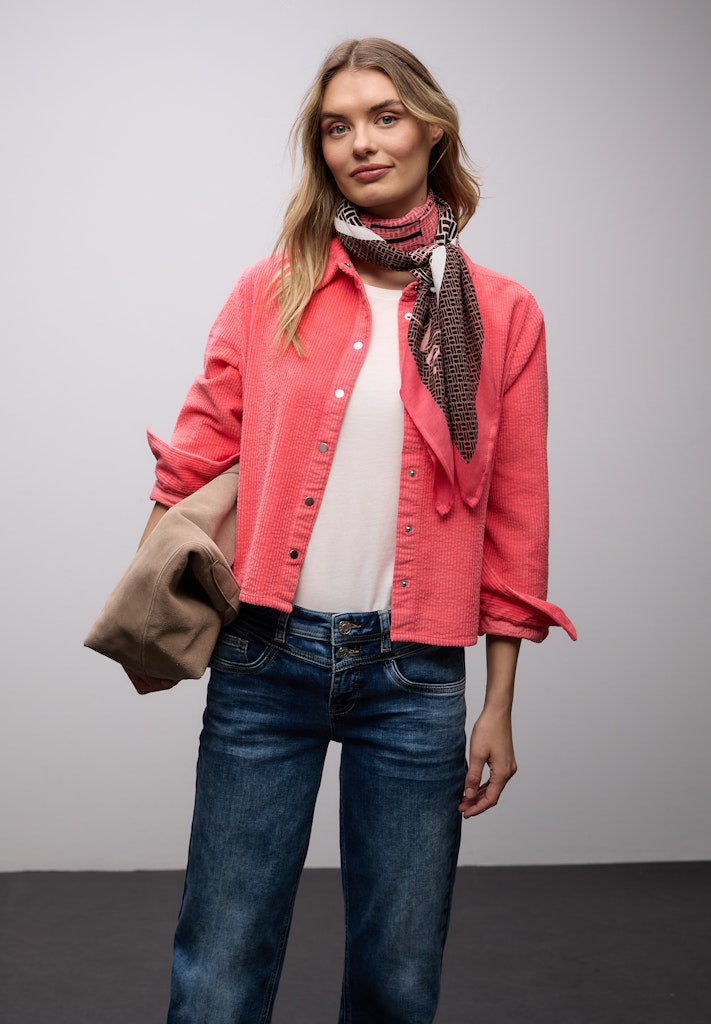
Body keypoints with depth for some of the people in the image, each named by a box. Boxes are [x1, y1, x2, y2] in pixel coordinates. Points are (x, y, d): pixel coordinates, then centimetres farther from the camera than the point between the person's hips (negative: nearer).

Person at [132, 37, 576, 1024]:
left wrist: (499, 707, 5)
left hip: (416, 675, 0)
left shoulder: (502, 314, 5)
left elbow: (514, 526, 5)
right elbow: (198, 461, 8)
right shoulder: (272, 291, 6)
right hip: (265, 654, 0)